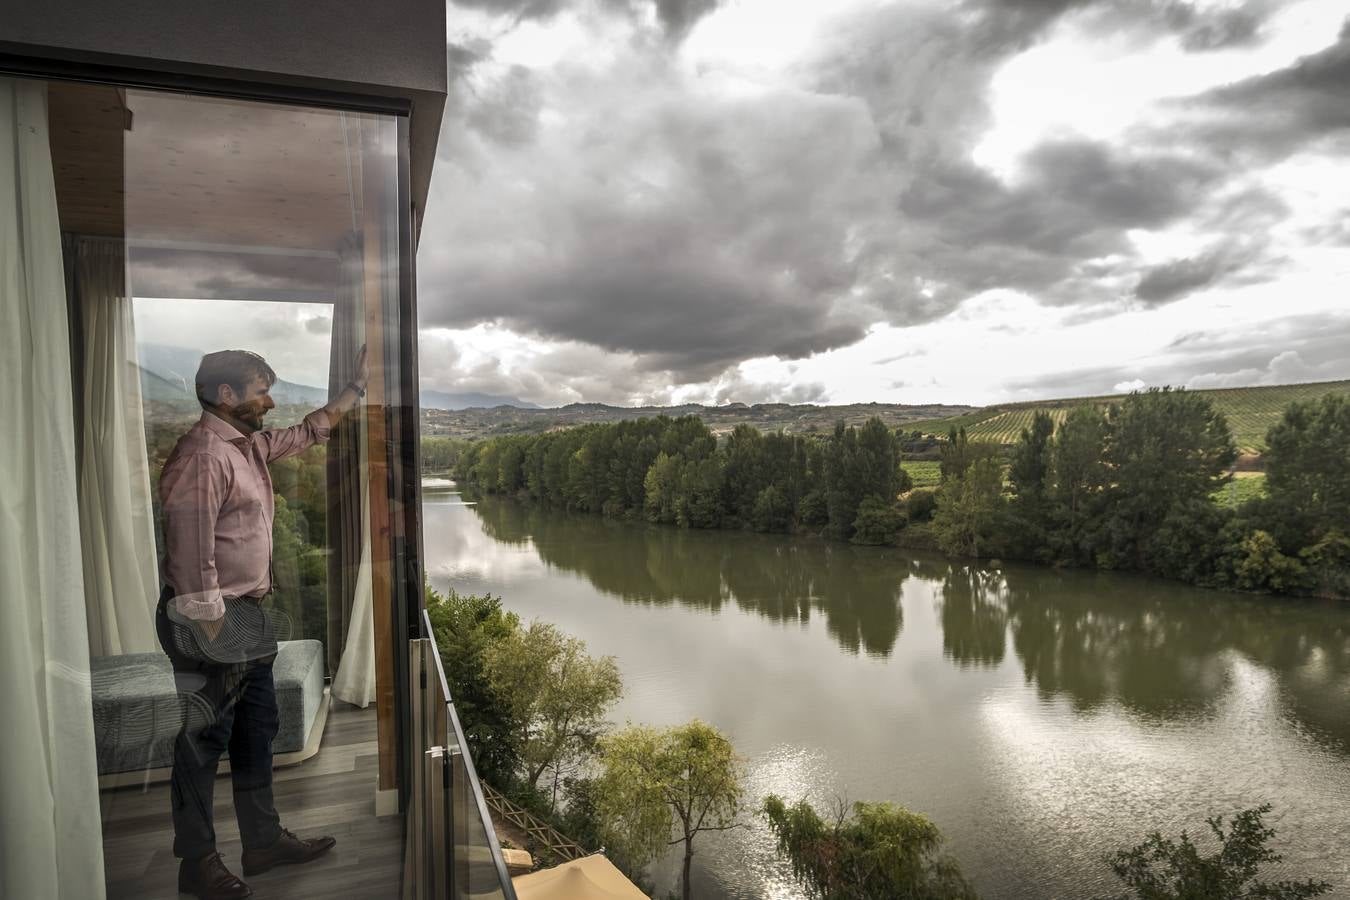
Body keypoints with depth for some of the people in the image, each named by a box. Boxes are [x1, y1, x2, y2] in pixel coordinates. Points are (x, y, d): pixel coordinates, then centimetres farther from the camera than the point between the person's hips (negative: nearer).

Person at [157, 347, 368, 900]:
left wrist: (357, 387, 25)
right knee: (204, 741, 5)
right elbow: (193, 558, -23)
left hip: (249, 618, 10)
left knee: (257, 731, 17)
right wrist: (213, 642, -22)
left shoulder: (248, 445, 9)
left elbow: (307, 433, 26)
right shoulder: (203, 456, -20)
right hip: (215, 622, -10)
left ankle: (263, 840, 31)